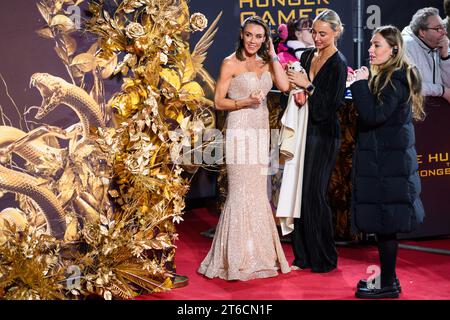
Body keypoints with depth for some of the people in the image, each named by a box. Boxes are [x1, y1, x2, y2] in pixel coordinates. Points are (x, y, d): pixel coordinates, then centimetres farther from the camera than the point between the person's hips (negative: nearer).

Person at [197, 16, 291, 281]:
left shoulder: (266, 62, 12)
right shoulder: (231, 63, -4)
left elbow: (285, 85, -4)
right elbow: (219, 101, -6)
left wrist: (273, 55, -1)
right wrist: (245, 102, -19)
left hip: (261, 130, 6)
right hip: (240, 131, -6)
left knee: (258, 191, 11)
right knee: (241, 192, -4)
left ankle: (257, 253, 21)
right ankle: (237, 257, 5)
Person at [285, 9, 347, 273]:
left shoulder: (338, 63, -9)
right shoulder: (307, 56, 11)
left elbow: (332, 105, -13)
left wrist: (308, 86, -18)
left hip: (323, 135, -7)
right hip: (304, 131, 7)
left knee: (314, 194, -4)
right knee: (299, 191, 6)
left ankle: (324, 258, 10)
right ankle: (303, 256, 16)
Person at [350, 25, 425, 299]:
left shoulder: (396, 79, -15)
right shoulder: (384, 76, 14)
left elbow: (373, 116, -22)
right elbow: (371, 116, 17)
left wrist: (361, 84, -14)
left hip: (388, 162, -9)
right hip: (383, 159, 9)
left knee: (385, 224, -3)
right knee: (384, 222, 14)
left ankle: (388, 285, 4)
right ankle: (387, 276, 23)